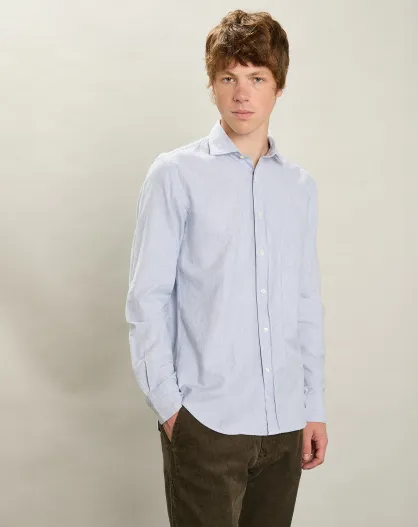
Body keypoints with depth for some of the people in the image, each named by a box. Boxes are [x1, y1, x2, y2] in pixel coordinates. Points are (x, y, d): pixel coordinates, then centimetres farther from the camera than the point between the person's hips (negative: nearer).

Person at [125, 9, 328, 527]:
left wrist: (315, 406, 10)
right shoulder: (176, 174, -4)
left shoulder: (301, 186, 8)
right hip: (205, 424, -4)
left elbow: (308, 303, 11)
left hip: (285, 424, 4)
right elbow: (147, 298, -5)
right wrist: (167, 404, -8)